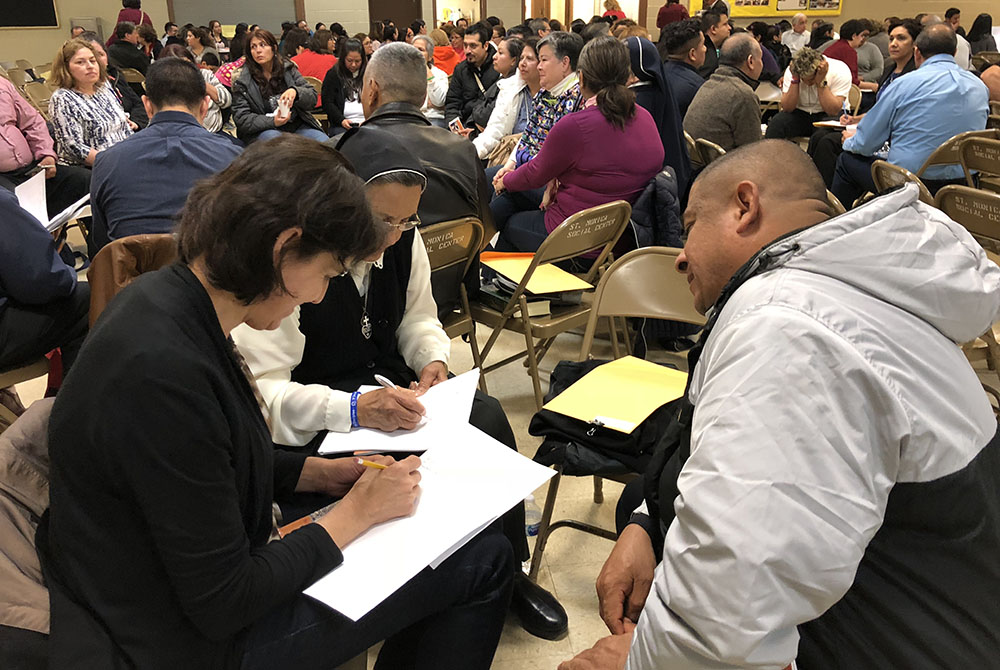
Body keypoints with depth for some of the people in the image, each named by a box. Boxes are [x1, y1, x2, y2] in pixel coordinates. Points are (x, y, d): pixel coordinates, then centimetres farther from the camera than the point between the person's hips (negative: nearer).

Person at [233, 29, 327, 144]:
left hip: (297, 125, 2)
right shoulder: (242, 81, 0)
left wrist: (295, 91, -20)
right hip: (263, 130, -2)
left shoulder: (288, 68, 9)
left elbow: (312, 97, 4)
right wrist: (272, 121, -21)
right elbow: (241, 119, -5)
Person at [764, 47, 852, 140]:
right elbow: (787, 108, -15)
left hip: (827, 115, -2)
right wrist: (795, 80, -23)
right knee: (776, 123, -27)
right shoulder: (791, 71, -11)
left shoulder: (839, 71, -17)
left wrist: (821, 82, -29)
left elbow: (833, 111, -23)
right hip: (801, 114, 2)